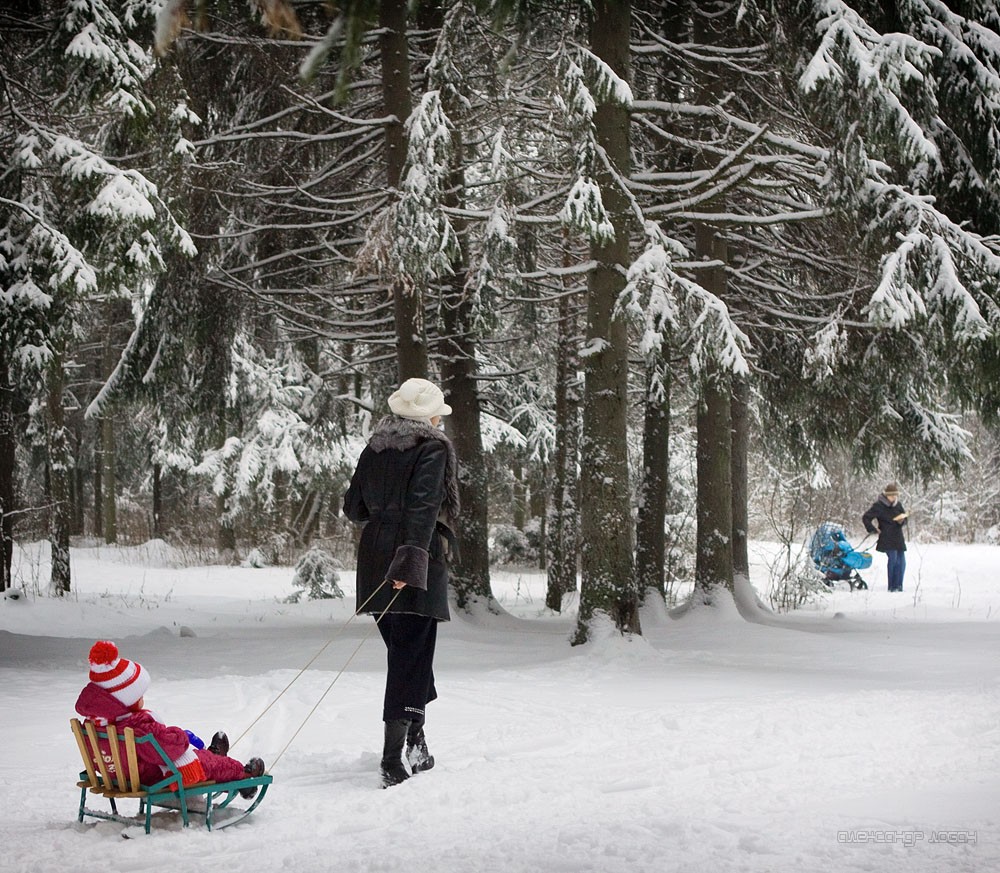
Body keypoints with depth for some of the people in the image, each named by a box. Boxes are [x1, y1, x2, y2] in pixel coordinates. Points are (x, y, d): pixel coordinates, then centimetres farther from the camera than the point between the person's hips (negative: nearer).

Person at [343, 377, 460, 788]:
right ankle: (393, 758, -8)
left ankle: (414, 736, 23)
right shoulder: (433, 448, -5)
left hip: (376, 562, 6)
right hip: (417, 566, -6)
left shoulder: (374, 448, 13)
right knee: (411, 656, -4)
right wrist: (413, 556, -26)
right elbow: (423, 506, -19)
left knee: (402, 651, 19)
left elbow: (353, 507, 16)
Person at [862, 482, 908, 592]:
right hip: (887, 539, -6)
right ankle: (892, 587, -11)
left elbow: (904, 519, 20)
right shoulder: (878, 506, -6)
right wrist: (873, 530, -8)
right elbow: (865, 518, -5)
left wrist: (902, 521, -3)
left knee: (901, 562, 3)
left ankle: (899, 586, 12)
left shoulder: (898, 505, 11)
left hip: (898, 538, 6)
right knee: (893, 558, -17)